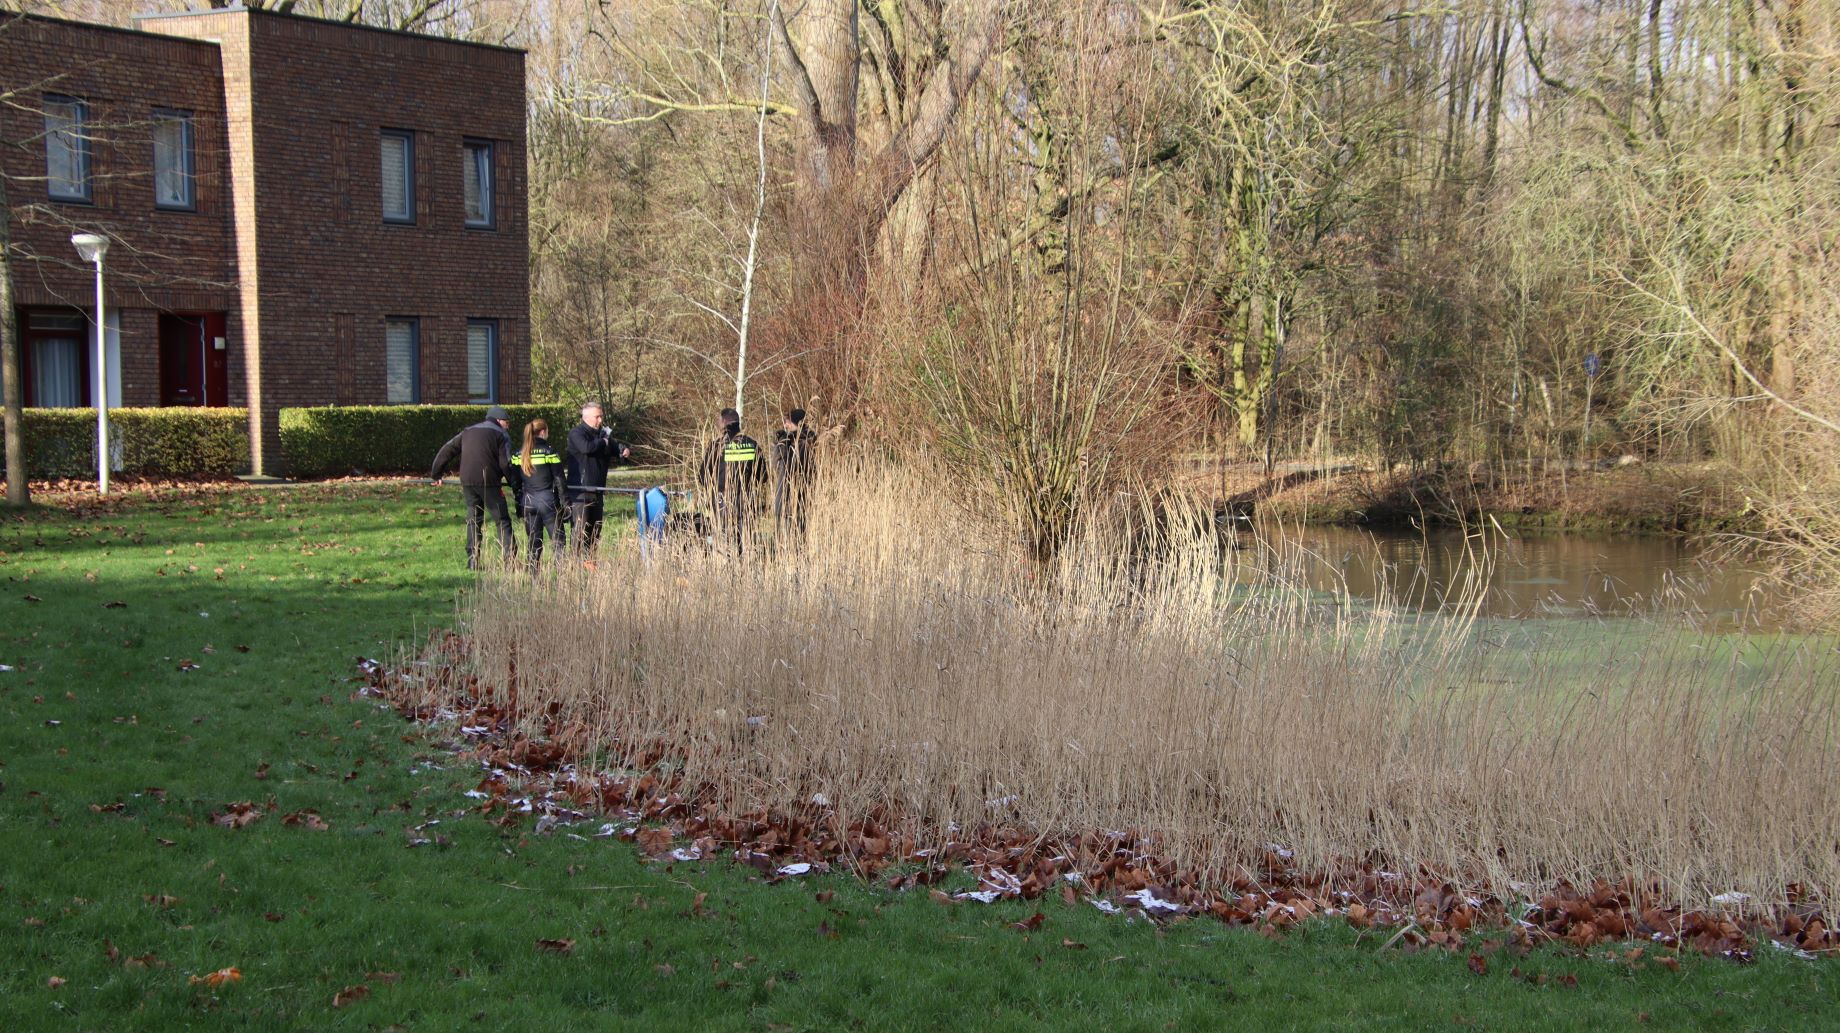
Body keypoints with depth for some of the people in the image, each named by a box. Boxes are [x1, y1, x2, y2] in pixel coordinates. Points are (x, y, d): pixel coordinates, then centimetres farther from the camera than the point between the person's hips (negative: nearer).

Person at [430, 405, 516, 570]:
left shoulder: (468, 432, 19)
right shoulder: (501, 435, 3)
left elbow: (446, 451, 17)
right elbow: (505, 464, -6)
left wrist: (435, 474, 25)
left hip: (467, 482, 5)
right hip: (489, 483, -5)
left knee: (473, 520, 13)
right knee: (502, 521, 1)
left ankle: (472, 561, 8)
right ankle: (510, 558, -8)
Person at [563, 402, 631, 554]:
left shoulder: (602, 433, 16)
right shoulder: (576, 433, -7)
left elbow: (616, 447, 21)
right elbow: (586, 447, -26)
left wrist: (625, 450, -3)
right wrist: (603, 442, -9)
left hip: (597, 490, 7)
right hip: (579, 490, -7)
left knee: (595, 529, 9)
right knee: (581, 529, -10)